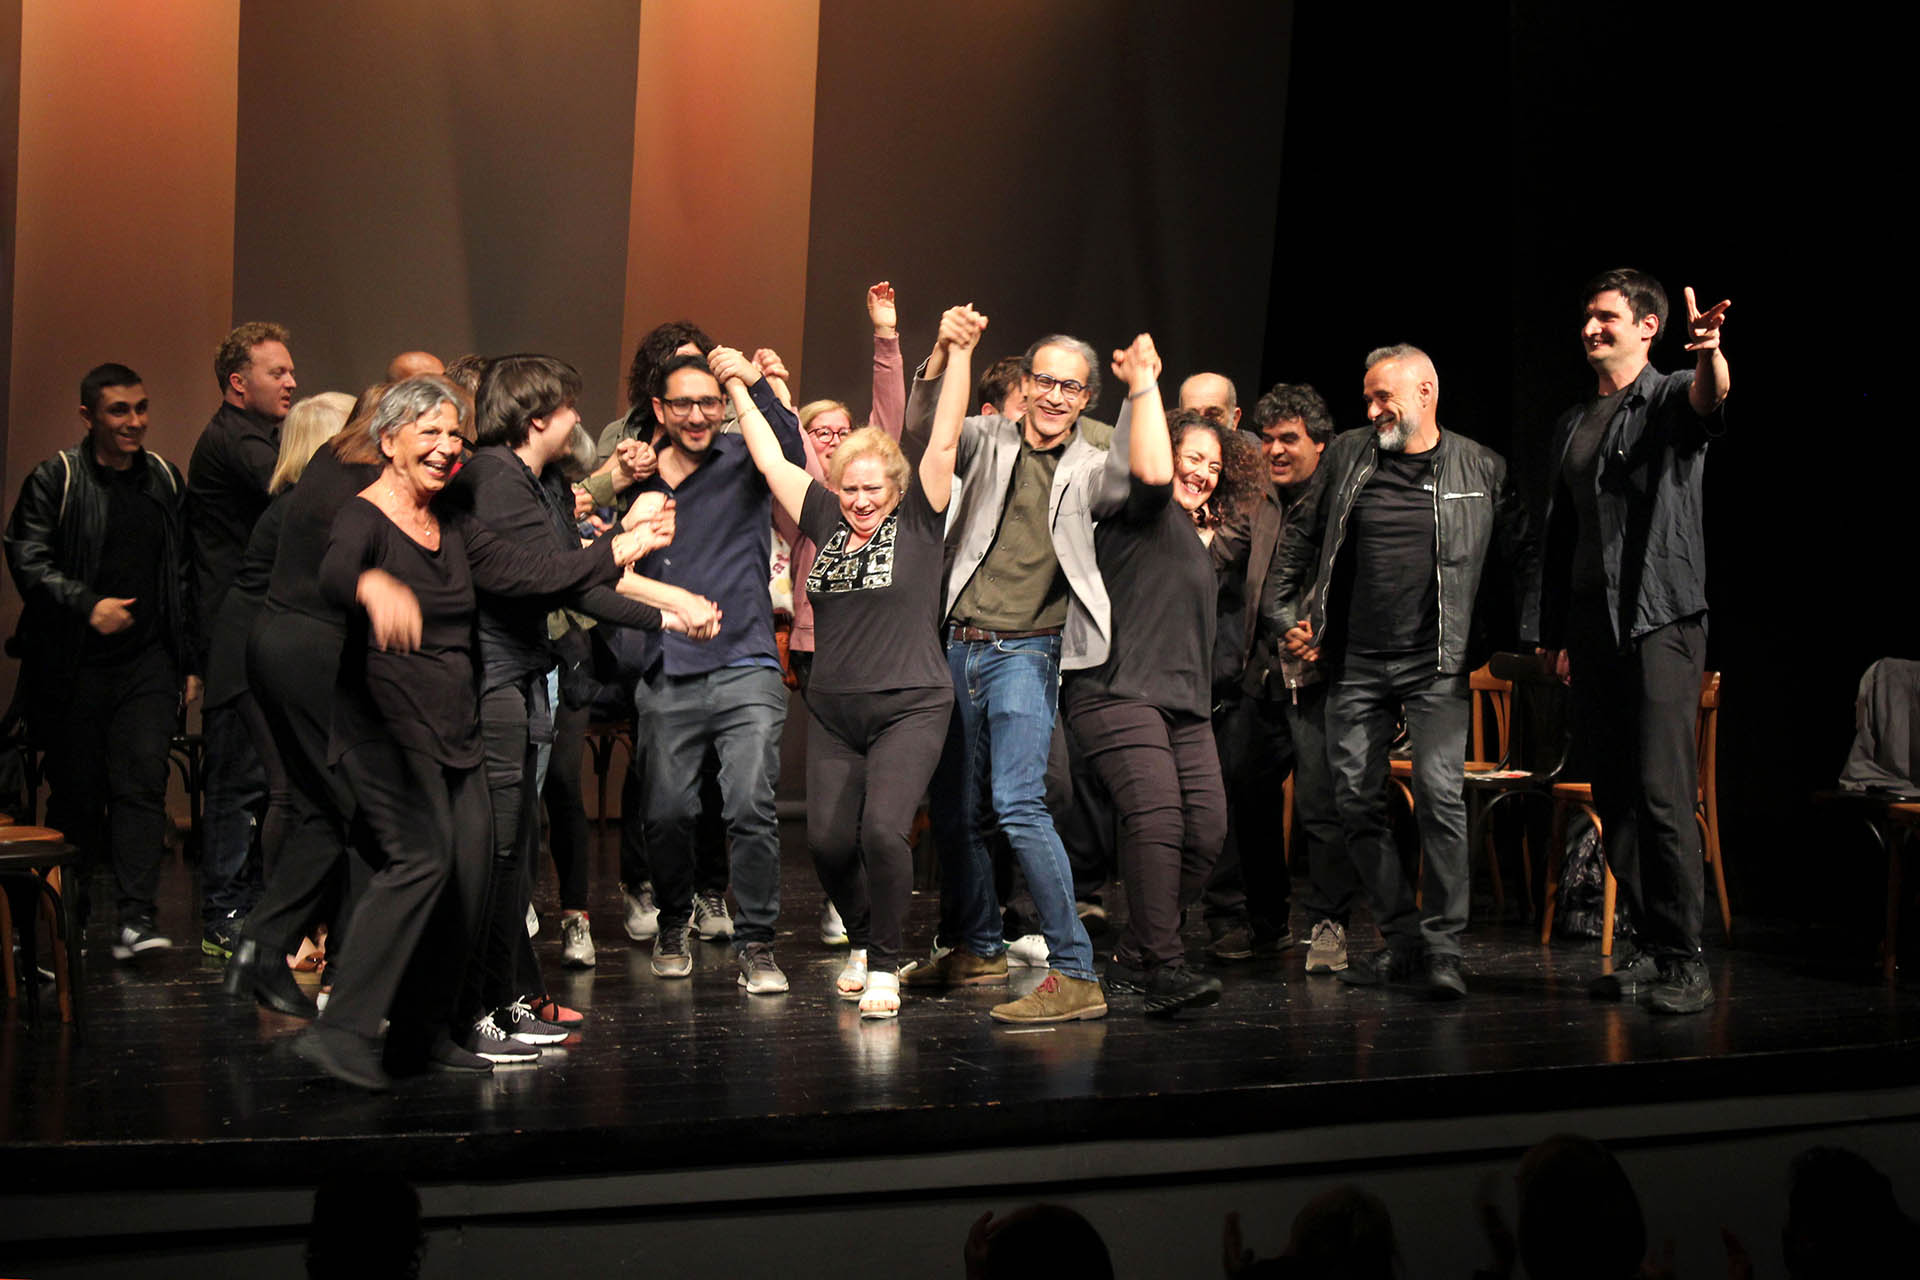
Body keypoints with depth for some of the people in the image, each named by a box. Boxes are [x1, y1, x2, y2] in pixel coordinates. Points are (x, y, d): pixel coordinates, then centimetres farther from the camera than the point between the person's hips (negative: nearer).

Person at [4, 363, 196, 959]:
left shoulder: (165, 480, 12)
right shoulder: (55, 479, -1)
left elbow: (182, 576, 16)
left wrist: (187, 659, 13)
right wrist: (88, 606, -18)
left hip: (148, 662, 2)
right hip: (75, 664, -2)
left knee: (143, 779, -10)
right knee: (76, 791, 5)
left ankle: (134, 918, -14)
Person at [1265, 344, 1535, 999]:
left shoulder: (1482, 470, 2)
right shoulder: (1347, 456, 8)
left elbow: (1522, 557, 7)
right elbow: (1297, 538, 17)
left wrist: (1533, 637, -2)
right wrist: (1284, 615, 10)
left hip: (1436, 665, -3)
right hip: (1355, 665, 3)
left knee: (1440, 793, -15)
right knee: (1357, 800, 3)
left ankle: (1444, 947, -7)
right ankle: (1402, 937, 15)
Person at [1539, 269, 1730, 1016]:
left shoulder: (1672, 400, 0)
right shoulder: (1573, 426, 18)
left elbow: (1710, 396, -27)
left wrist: (1711, 354, -50)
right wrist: (1556, 636, 17)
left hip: (1662, 620, -6)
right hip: (1593, 629, 7)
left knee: (1662, 792, -13)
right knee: (1614, 798, 7)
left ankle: (1685, 961, -10)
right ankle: (1648, 946, 14)